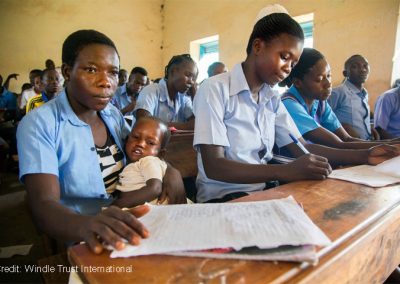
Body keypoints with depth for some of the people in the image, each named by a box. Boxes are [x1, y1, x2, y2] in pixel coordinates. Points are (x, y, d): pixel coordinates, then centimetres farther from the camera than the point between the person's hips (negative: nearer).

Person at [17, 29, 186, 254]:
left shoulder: (113, 113, 7)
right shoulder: (39, 124, -11)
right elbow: (44, 205, -19)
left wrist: (170, 170, -6)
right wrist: (86, 225, -41)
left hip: (131, 229, 5)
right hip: (90, 243, -4)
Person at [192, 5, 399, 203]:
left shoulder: (272, 99, 9)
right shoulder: (214, 90, -15)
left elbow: (301, 148, 6)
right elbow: (213, 167, -22)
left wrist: (364, 156, -4)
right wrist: (286, 172, -32)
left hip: (262, 191, 7)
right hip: (222, 197, -6)